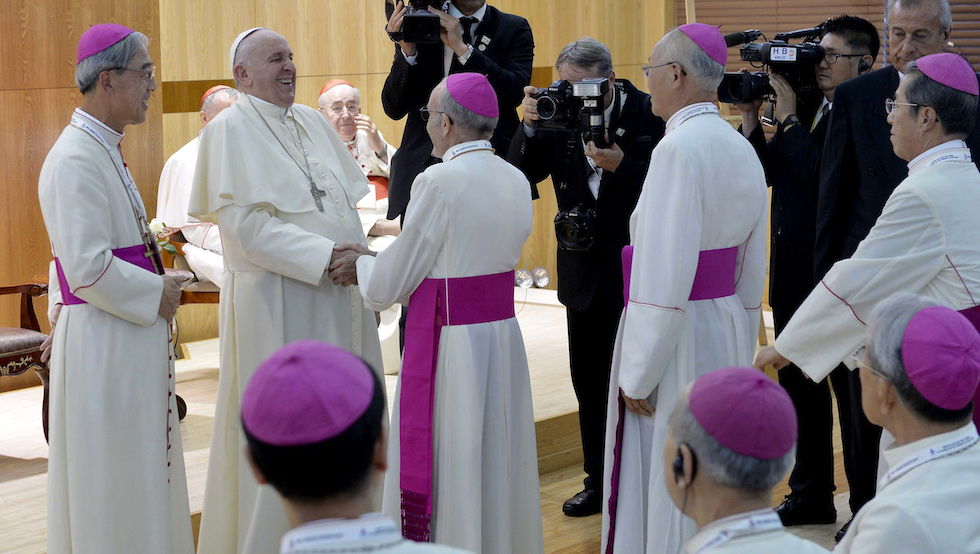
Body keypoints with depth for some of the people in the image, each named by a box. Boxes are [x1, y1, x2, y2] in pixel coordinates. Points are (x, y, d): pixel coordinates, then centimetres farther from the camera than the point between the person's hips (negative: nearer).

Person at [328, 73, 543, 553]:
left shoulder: (440, 181, -17)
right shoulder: (516, 181, 5)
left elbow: (389, 285, -12)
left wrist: (362, 264, 10)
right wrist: (376, 261, 16)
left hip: (450, 342, -7)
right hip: (503, 336, 7)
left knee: (446, 477, 4)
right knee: (498, 466, 17)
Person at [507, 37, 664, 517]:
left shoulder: (647, 114, -11)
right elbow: (521, 174, -4)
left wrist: (620, 165, -29)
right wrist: (530, 128, -19)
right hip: (585, 269, 5)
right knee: (589, 378, 13)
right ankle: (600, 481, 26)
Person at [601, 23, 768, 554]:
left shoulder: (679, 147, -17)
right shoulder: (742, 149, 9)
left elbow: (665, 277, -21)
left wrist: (639, 373, -15)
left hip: (678, 334, -8)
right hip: (727, 331, 8)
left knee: (664, 484, 2)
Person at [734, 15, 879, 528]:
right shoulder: (807, 110, 10)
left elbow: (822, 173, -26)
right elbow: (765, 173, 10)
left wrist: (788, 117, -17)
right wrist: (751, 117, 0)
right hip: (794, 275, 8)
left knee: (853, 394, 3)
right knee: (801, 389, 17)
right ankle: (811, 495, 30)